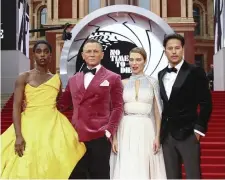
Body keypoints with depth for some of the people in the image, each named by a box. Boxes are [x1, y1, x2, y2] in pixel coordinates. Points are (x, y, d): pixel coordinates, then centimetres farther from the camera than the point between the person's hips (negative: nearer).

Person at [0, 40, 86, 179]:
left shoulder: (56, 79, 10)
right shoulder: (24, 77, 0)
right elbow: (16, 107, -8)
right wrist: (18, 135, -17)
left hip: (53, 126, 3)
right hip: (30, 125, -2)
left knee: (54, 165, 1)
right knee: (27, 167, -1)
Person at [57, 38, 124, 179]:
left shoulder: (113, 78, 5)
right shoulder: (73, 80, 16)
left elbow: (117, 107, -1)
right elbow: (62, 104, 15)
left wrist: (109, 131, -11)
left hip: (100, 136, -3)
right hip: (77, 136, 4)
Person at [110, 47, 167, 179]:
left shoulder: (152, 82, 5)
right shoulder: (123, 83, 8)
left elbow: (157, 112, 4)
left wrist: (157, 136, -3)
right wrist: (114, 137, 0)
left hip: (146, 130, -1)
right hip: (126, 131, 1)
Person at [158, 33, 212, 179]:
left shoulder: (195, 72, -4)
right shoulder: (161, 75, 12)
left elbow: (206, 103, -6)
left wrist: (199, 129, -11)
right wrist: (160, 131, 11)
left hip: (188, 134, -5)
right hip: (166, 135, 5)